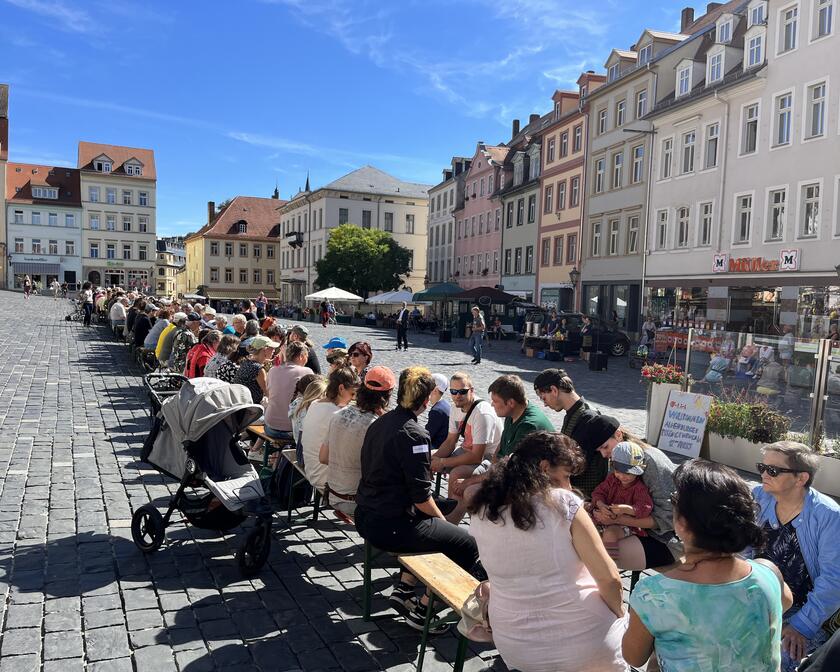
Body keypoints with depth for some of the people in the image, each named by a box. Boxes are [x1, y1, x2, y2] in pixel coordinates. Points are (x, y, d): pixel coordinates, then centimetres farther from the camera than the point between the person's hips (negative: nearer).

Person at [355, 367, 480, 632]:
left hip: (365, 516, 9)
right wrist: (440, 518, 1)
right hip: (389, 527, -9)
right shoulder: (413, 434, -20)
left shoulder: (380, 422, 6)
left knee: (430, 523, 29)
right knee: (468, 545, 0)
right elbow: (421, 497, -19)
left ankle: (403, 589, 26)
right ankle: (422, 610, 8)